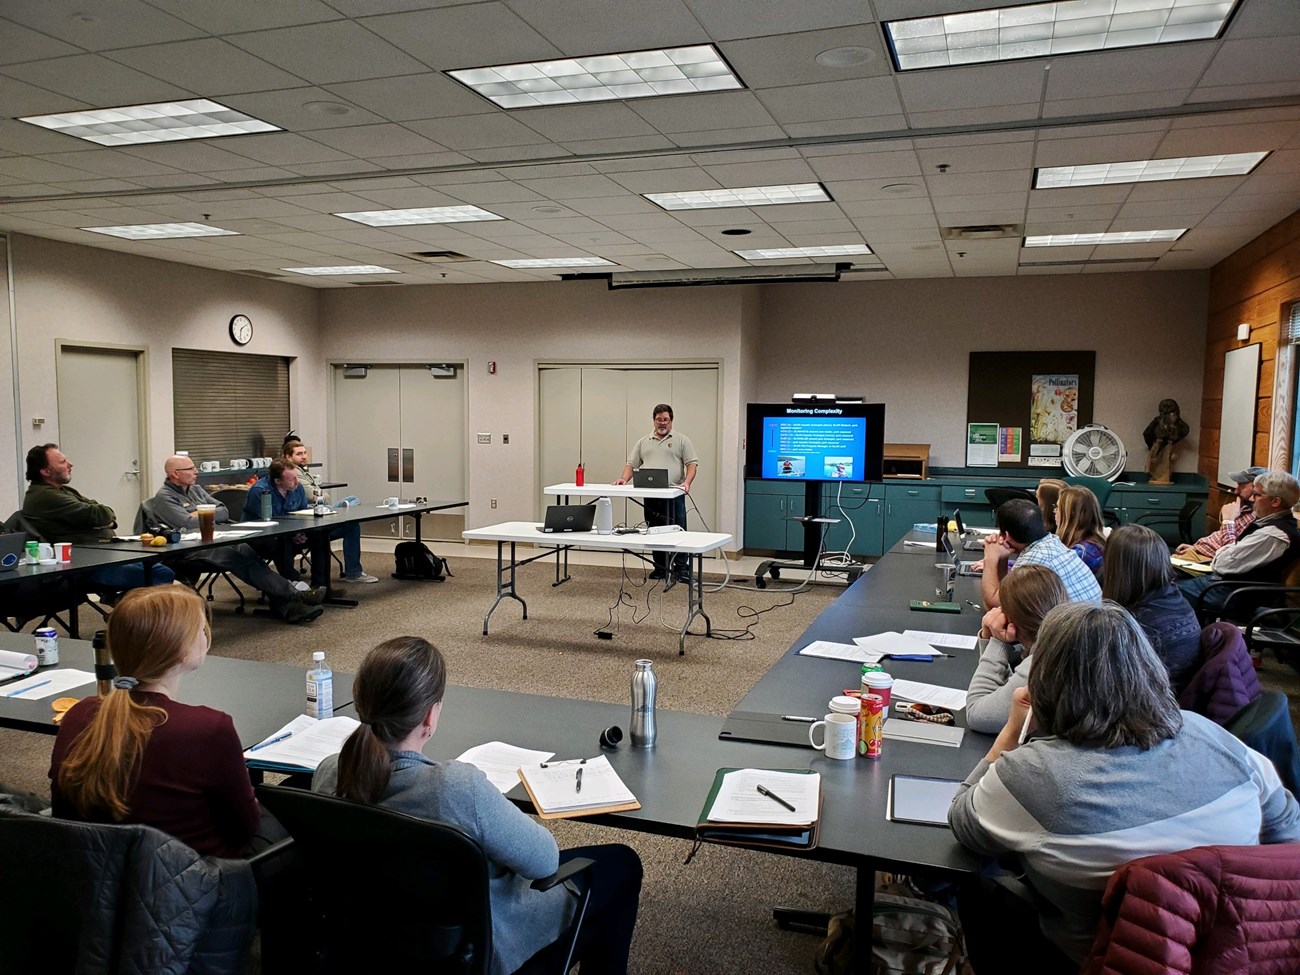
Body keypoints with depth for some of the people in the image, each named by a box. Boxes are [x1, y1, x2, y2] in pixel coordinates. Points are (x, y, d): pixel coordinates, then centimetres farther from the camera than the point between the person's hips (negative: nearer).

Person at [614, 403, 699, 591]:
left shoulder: (681, 440, 4)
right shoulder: (643, 442, 15)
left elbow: (692, 463, -3)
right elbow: (631, 464, 12)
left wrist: (687, 482, -19)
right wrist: (624, 479, -6)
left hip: (674, 496, -4)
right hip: (650, 496, 4)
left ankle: (682, 570, -2)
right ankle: (661, 568, 18)